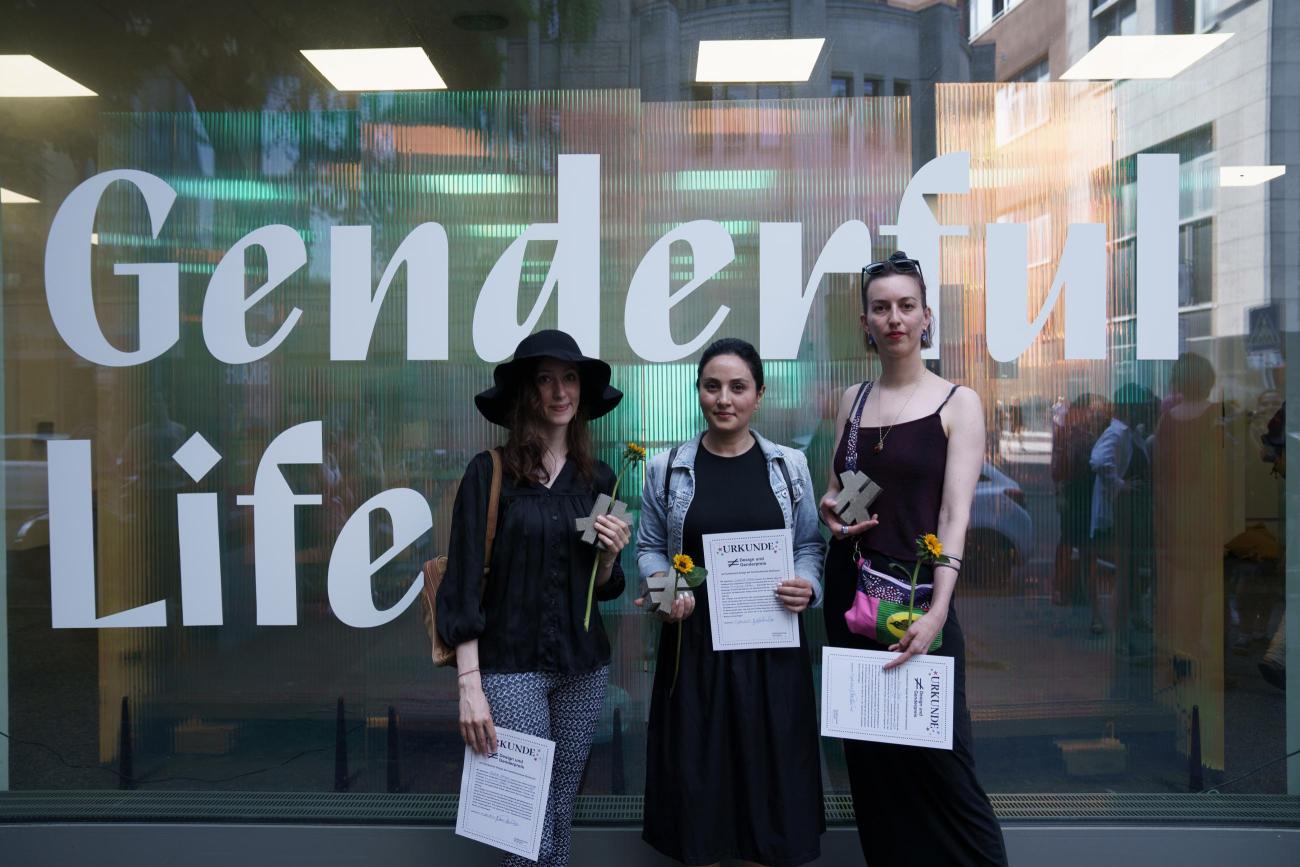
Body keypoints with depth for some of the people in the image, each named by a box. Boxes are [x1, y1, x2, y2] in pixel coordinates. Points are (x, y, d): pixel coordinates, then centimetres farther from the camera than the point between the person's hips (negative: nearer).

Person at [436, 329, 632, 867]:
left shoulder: (598, 478, 7)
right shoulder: (490, 471, -7)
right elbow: (463, 581, -10)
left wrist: (609, 555, -7)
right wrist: (470, 685, -15)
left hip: (584, 665, 4)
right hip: (512, 665, -4)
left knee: (561, 818, 13)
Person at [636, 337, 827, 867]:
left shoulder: (789, 466, 4)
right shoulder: (666, 469, 2)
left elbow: (809, 545, 9)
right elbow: (649, 547, 8)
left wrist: (808, 585, -9)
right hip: (693, 643, 0)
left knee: (769, 764, 7)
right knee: (696, 766, 7)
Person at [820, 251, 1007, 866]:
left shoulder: (958, 403, -3)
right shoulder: (852, 400, 10)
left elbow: (956, 513, -12)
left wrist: (938, 610, -24)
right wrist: (830, 512, -4)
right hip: (849, 592, 4)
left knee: (940, 762, -3)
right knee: (870, 762, 11)